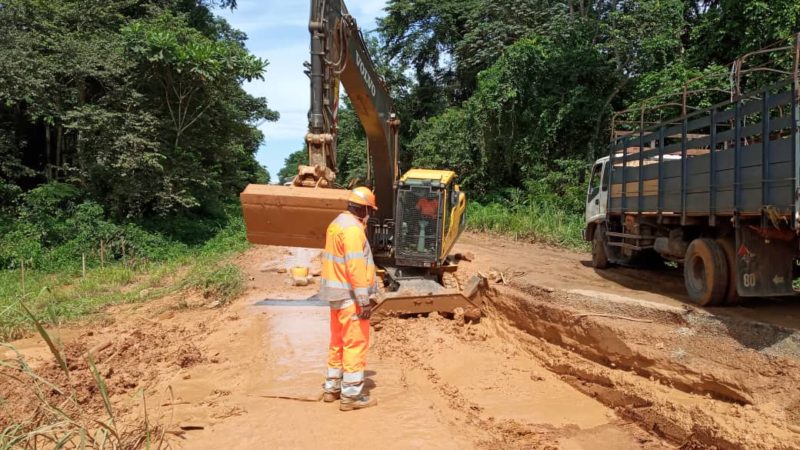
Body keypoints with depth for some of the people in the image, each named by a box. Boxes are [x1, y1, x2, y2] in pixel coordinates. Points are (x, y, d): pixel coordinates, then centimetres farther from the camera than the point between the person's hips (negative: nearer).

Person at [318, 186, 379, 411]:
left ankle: (332, 388, 28)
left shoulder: (337, 223, 13)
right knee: (356, 344, -3)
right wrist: (364, 301, -22)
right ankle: (351, 395, 3)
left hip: (337, 293, 10)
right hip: (350, 296, -10)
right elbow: (356, 267, -24)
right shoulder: (352, 228, -18)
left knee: (339, 342, 18)